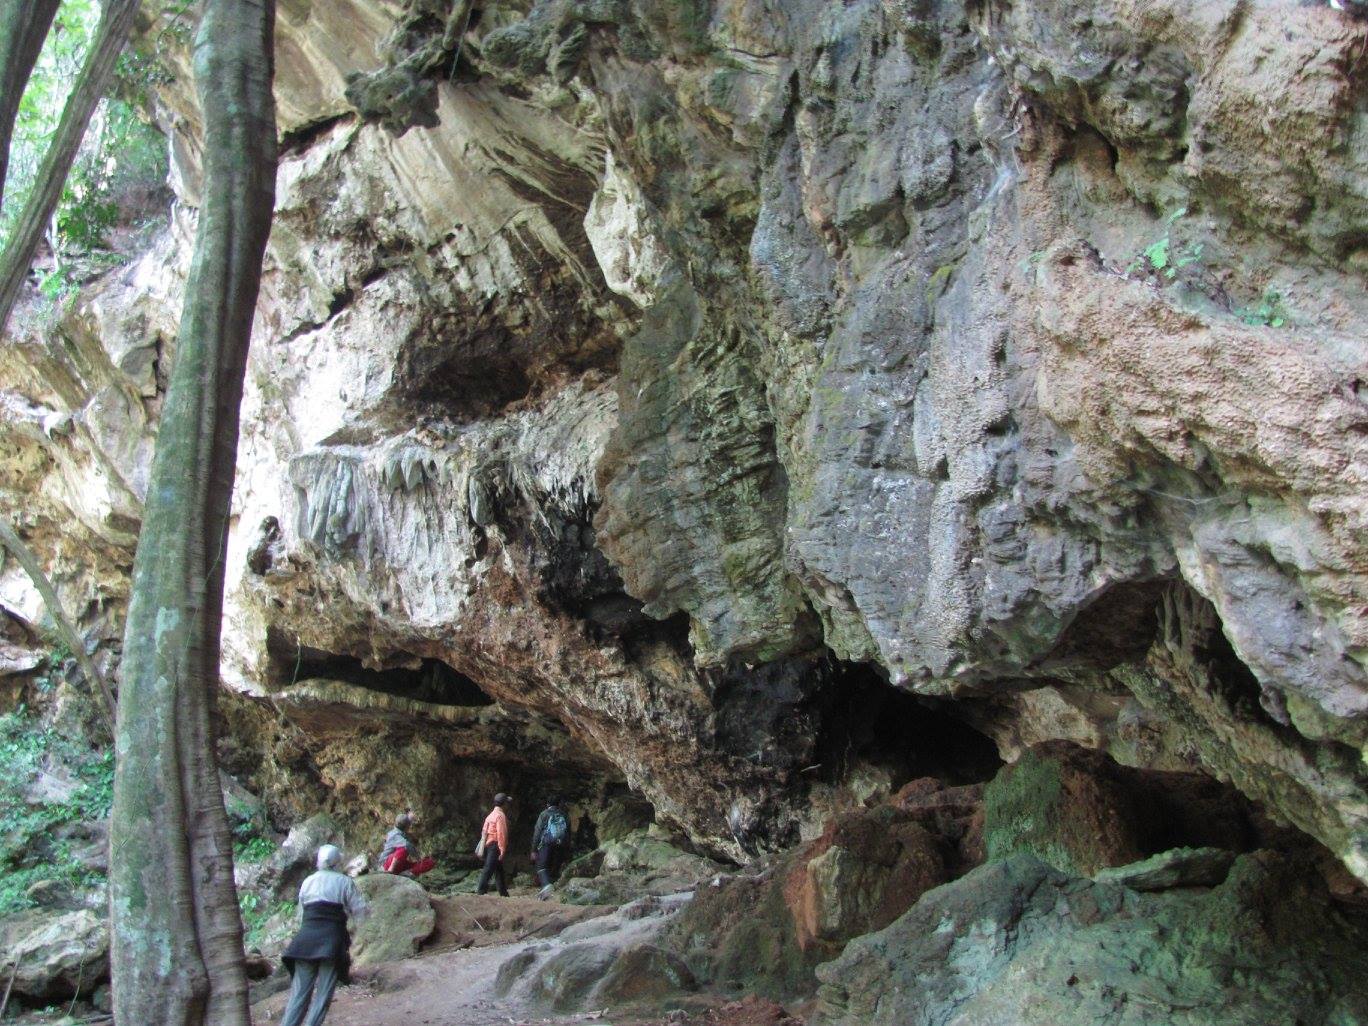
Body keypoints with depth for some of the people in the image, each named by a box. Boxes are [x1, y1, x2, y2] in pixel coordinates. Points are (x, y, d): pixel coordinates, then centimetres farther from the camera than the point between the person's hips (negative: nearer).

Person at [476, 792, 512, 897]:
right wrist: (502, 850, -18)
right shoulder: (500, 815, -12)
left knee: (499, 869, 14)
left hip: (488, 844, 10)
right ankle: (481, 891, -12)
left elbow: (484, 831, 16)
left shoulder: (491, 814, 16)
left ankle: (503, 893, 18)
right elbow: (501, 834, -18)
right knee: (489, 869, -10)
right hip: (495, 846, -10)